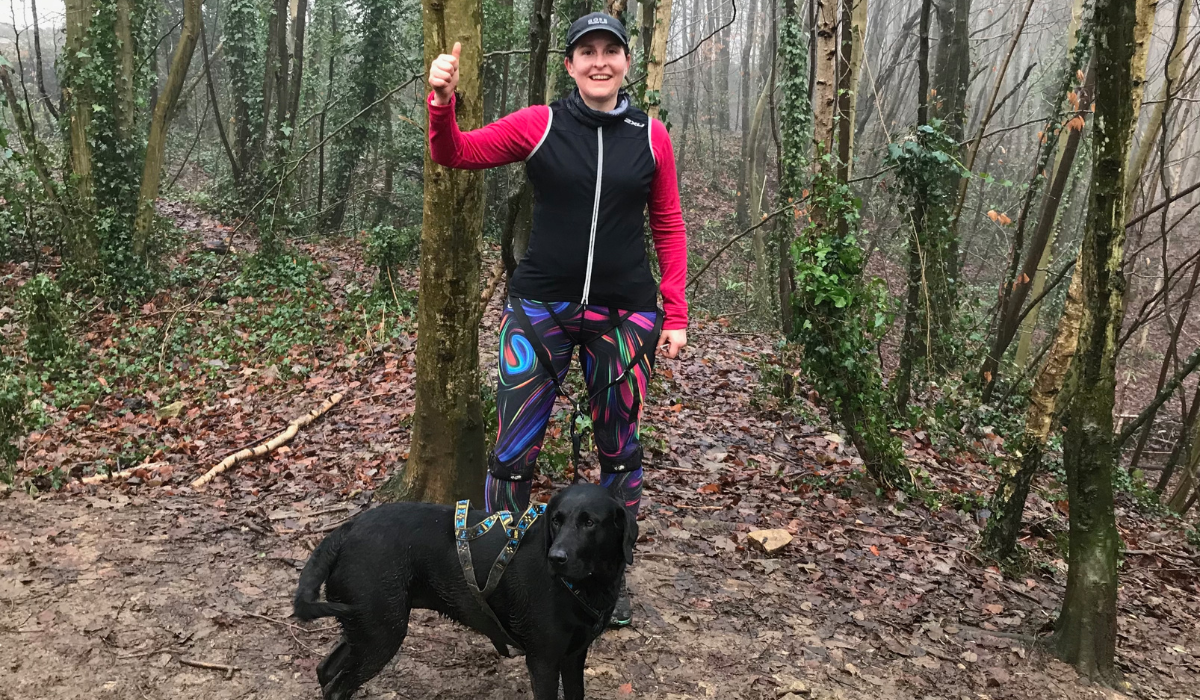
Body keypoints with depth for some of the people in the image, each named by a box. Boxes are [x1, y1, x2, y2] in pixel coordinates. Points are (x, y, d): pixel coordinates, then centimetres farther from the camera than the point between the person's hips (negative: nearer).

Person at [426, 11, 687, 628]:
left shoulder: (651, 137, 3)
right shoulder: (539, 125, 0)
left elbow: (668, 228, 8)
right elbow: (456, 154, 0)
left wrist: (675, 315, 4)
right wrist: (442, 102, -20)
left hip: (623, 315, 2)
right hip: (540, 308, -1)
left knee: (620, 451, 11)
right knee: (514, 450, -3)